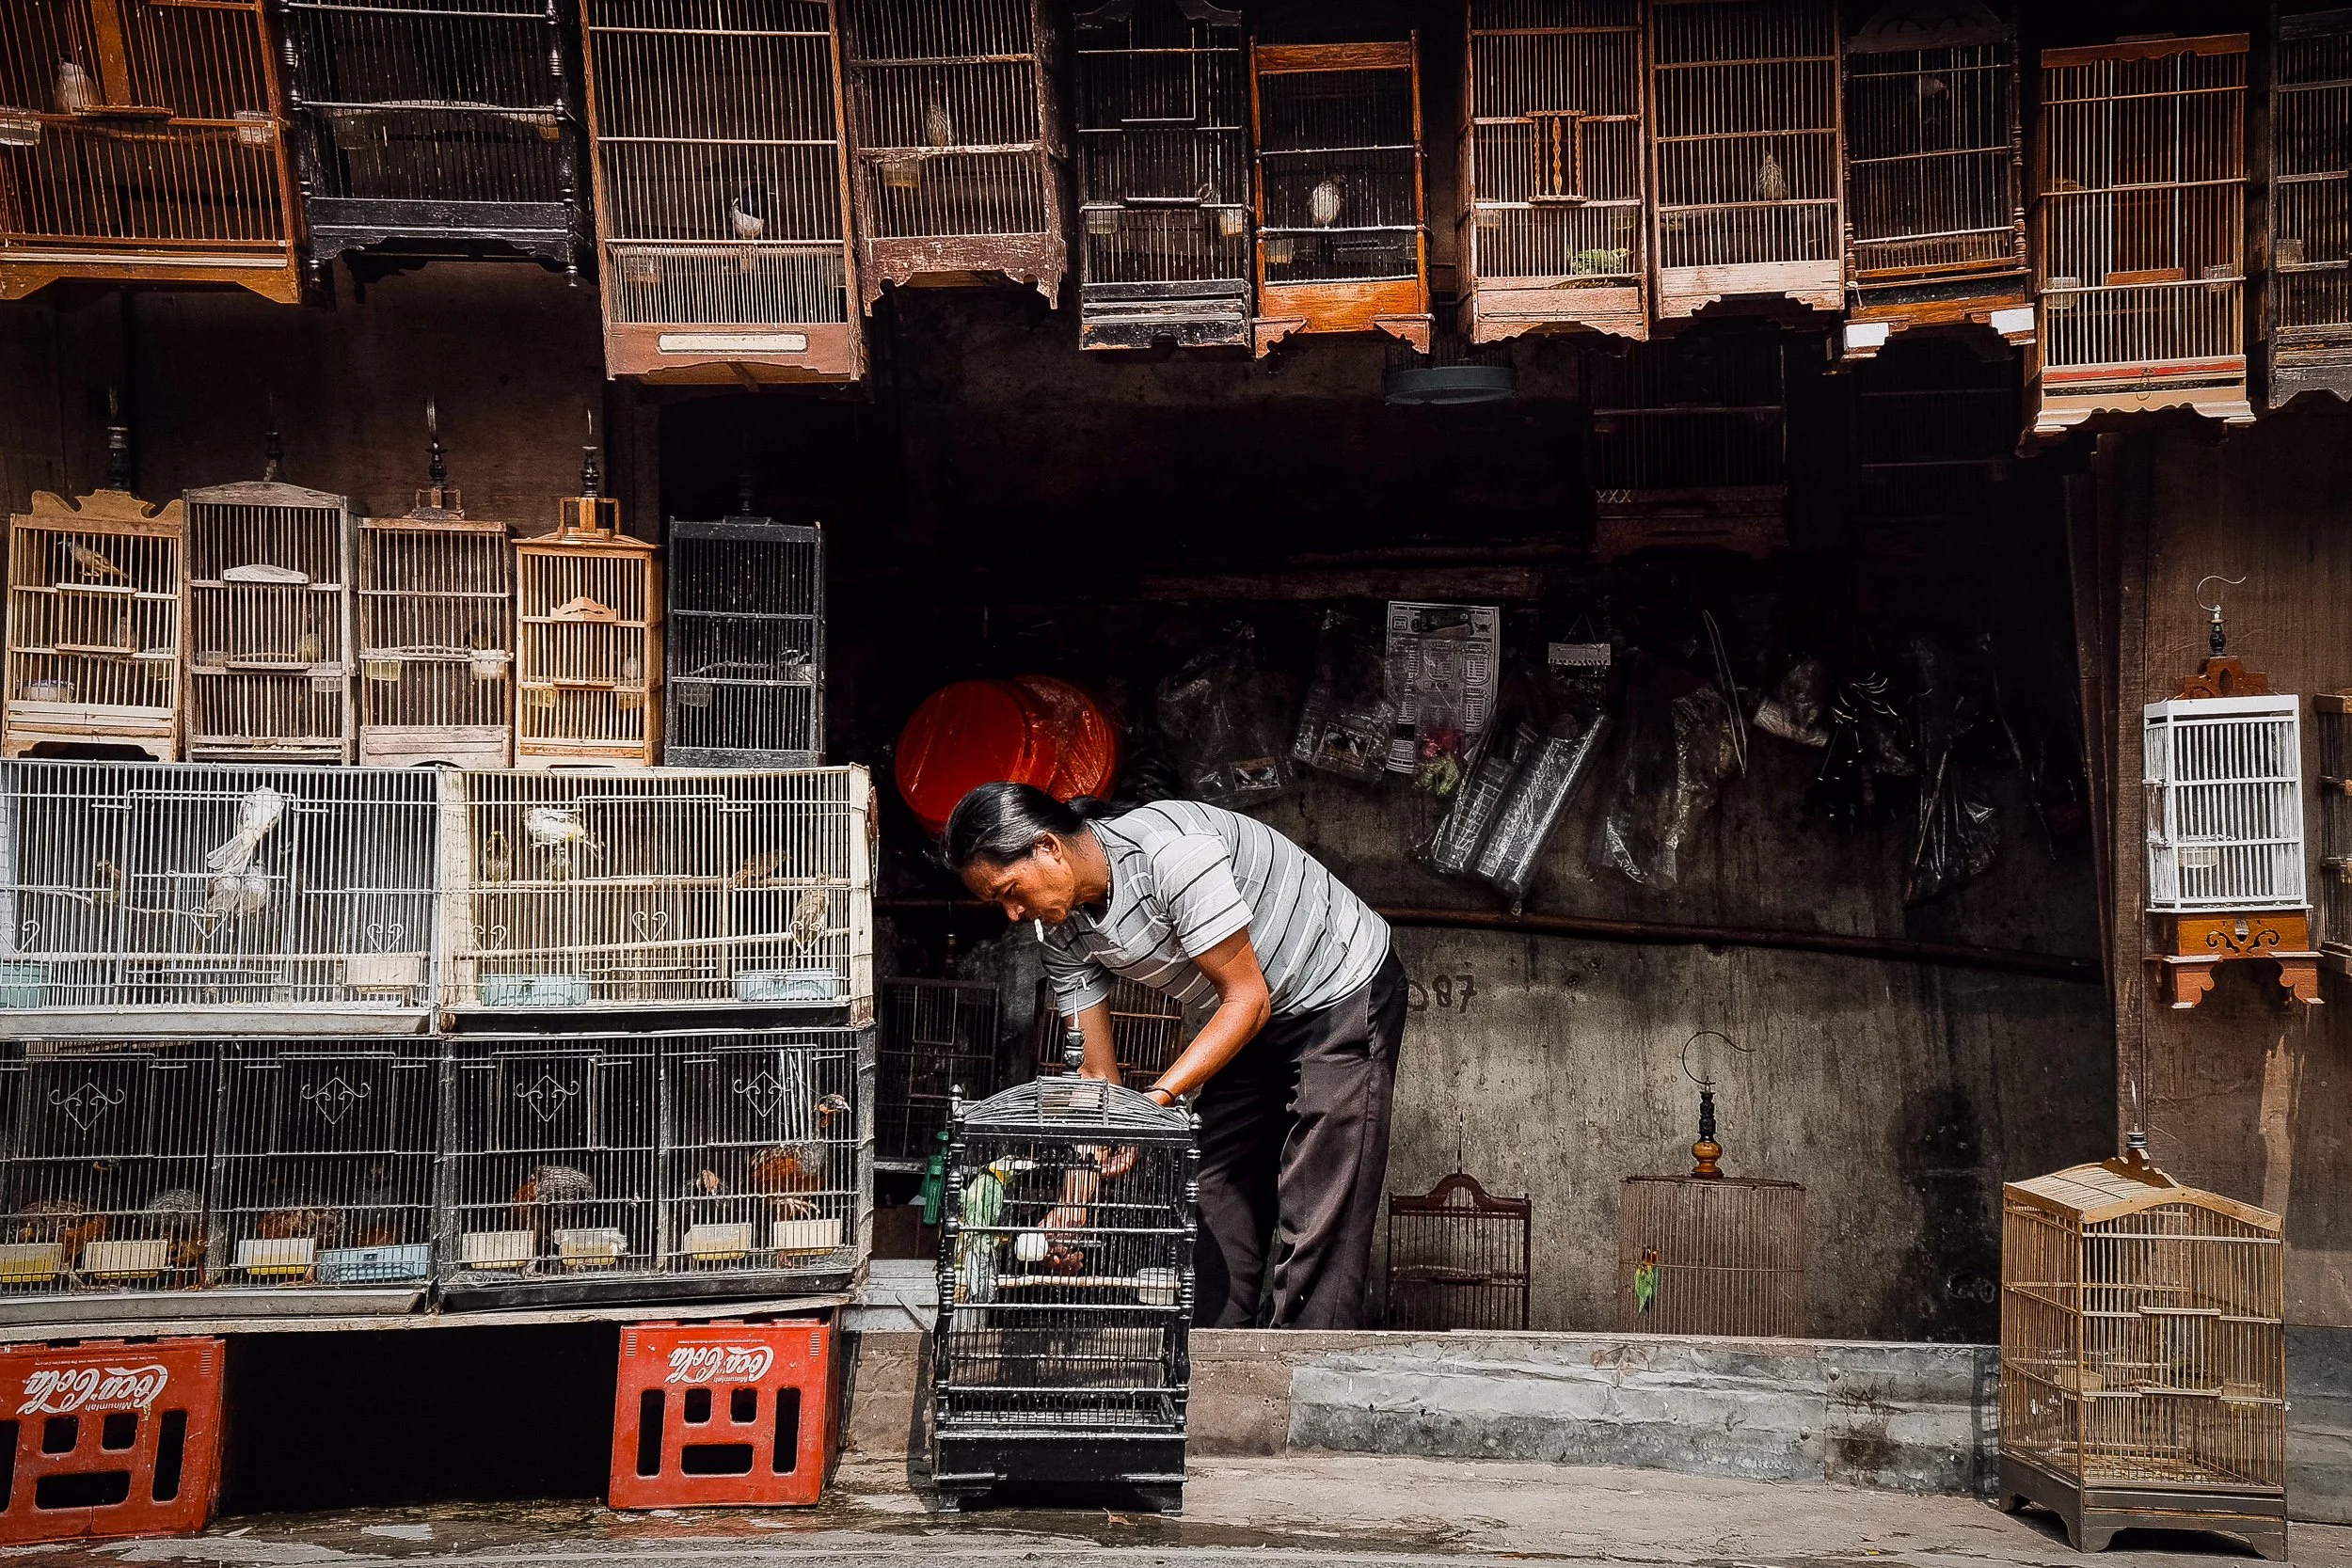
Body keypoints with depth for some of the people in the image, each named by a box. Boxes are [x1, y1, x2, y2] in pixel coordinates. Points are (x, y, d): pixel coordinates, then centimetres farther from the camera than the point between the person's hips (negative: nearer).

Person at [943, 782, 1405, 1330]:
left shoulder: (1171, 851, -32)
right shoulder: (1063, 932, -7)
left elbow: (1248, 998, -28)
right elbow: (1098, 1073, -4)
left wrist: (1156, 1098, -34)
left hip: (1345, 995, -8)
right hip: (1261, 1020, 8)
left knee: (1317, 1225, -12)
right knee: (1215, 1208, 6)